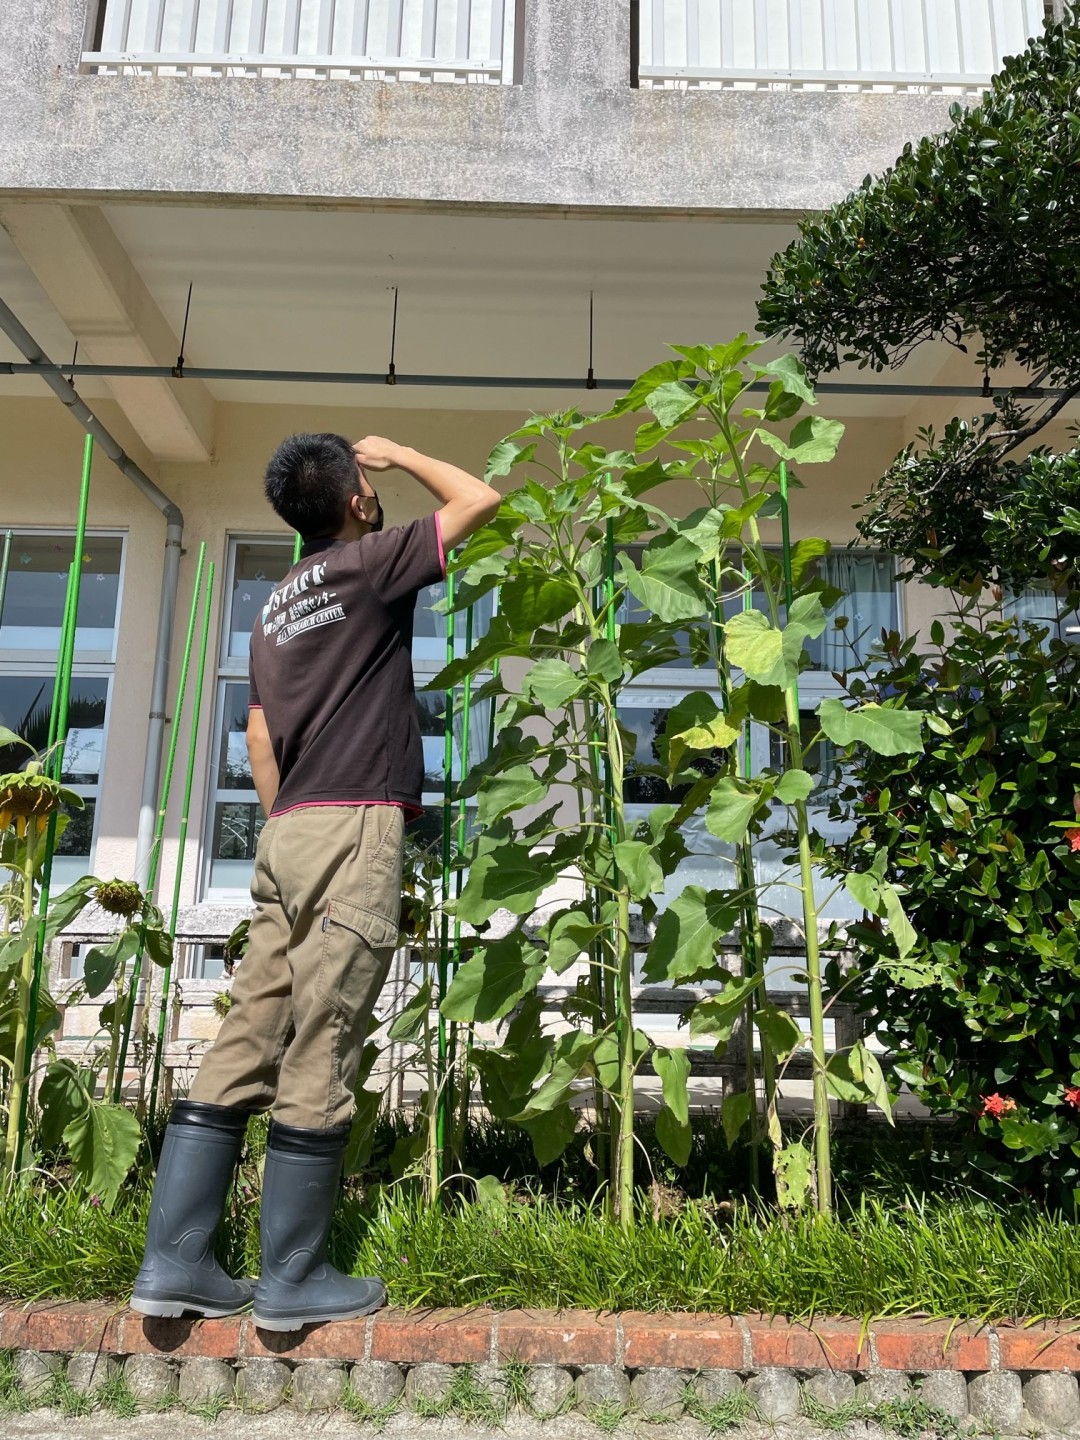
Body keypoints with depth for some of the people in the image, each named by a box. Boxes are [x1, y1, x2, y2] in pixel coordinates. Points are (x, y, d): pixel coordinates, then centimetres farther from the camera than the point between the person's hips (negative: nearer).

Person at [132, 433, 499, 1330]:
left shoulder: (277, 605, 22)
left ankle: (175, 1260, 10)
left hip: (289, 832, 8)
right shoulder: (370, 564, -1)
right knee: (321, 1060, -4)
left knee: (248, 1045, 7)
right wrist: (397, 453, 16)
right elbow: (481, 499, 4)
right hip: (353, 830, -8)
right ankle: (293, 1278, 5)